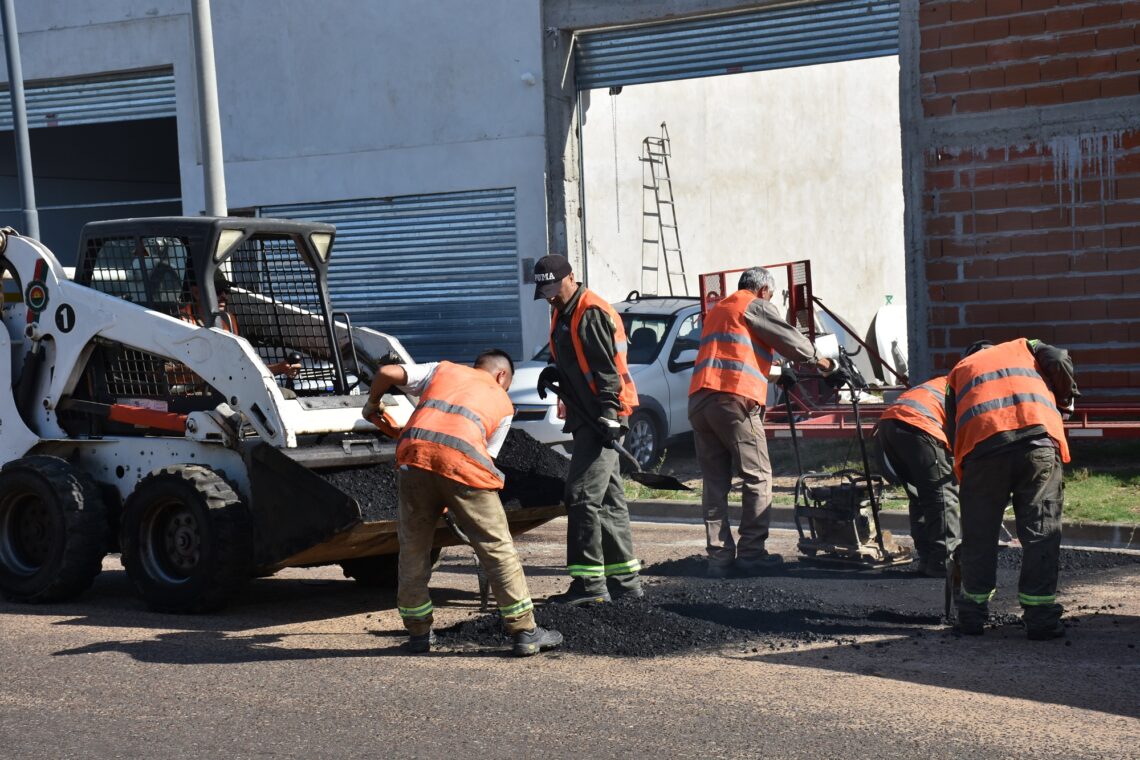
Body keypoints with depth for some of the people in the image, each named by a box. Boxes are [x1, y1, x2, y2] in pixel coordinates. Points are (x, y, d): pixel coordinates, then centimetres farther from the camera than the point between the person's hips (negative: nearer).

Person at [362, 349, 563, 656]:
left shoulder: (443, 370, 29)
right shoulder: (503, 404, 25)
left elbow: (386, 372, 19)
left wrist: (372, 404, 38)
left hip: (414, 454, 2)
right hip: (461, 462, -2)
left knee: (413, 547, 17)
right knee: (496, 547, 7)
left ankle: (418, 631, 24)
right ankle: (524, 632, 9)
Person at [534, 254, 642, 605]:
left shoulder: (591, 313, -14)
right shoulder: (563, 313, 17)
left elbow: (606, 369, -19)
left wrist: (609, 415, -24)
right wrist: (554, 371, 8)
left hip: (601, 419, -10)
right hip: (587, 418, 10)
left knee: (583, 496, -13)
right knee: (608, 498, 13)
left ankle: (590, 583, -11)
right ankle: (625, 579, 19)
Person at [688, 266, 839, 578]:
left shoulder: (716, 310, 30)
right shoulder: (756, 306, 6)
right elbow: (789, 339, 4)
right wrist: (823, 363, 18)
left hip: (698, 399, 7)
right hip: (735, 400, -7)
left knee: (715, 483, 6)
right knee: (757, 478, 1)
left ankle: (719, 557, 2)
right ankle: (751, 553, -2)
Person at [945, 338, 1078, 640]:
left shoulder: (959, 370, 32)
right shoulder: (1023, 347, 31)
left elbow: (952, 430, 21)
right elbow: (1060, 361, 9)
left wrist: (963, 462, 29)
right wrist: (1064, 401, 25)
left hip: (982, 445, 1)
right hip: (1039, 436, -1)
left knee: (979, 536, 12)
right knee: (1041, 532, 5)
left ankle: (973, 615, 20)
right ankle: (1041, 617, 3)